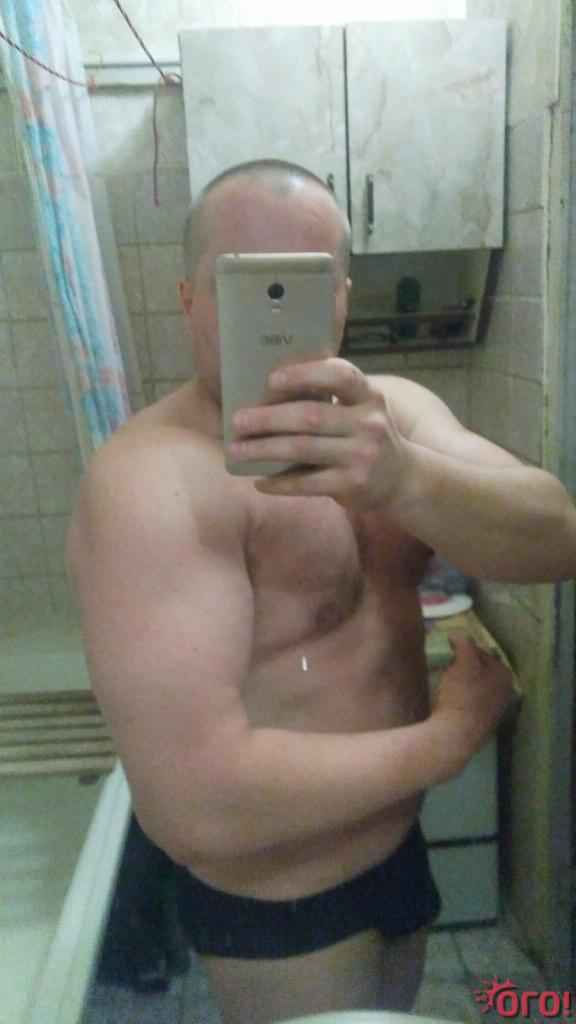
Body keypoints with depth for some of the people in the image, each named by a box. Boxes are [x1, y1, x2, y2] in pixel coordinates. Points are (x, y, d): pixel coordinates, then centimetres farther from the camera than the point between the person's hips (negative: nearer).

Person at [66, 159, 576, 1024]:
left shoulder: (392, 409, -6)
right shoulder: (150, 478, -28)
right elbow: (196, 802, -34)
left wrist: (404, 476, -40)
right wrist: (452, 738, -22)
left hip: (401, 848, 6)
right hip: (279, 915, -6)